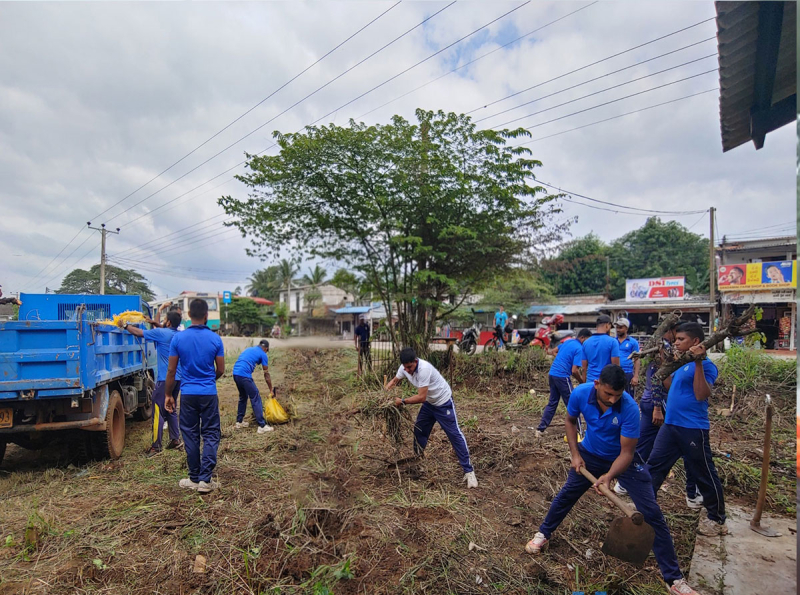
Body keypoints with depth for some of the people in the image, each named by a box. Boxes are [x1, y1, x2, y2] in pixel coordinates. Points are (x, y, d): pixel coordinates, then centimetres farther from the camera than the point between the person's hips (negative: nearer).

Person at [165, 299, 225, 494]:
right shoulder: (215, 339, -6)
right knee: (210, 436, 6)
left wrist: (168, 395, 10)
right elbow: (220, 370, 0)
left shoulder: (178, 338, -5)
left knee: (190, 436, 11)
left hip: (188, 394, 1)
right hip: (209, 394, -1)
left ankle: (194, 478, 20)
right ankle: (205, 480, 4)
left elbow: (171, 371, -1)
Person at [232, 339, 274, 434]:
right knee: (256, 399, -1)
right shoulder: (263, 354, 6)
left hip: (235, 373, 8)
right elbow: (266, 375, 8)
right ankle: (262, 426, -2)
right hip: (244, 375, -7)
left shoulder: (249, 349, 26)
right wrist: (271, 390, 16)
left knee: (243, 397, 24)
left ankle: (239, 421, 31)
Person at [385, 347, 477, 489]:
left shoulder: (424, 369, -37)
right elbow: (395, 381, 8)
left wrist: (402, 401, -26)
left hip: (444, 402, -8)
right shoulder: (404, 368, -13)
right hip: (429, 402, 8)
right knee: (419, 428, 15)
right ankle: (418, 457, 39)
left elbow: (421, 397, -35)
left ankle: (468, 471, -4)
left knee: (454, 434, -8)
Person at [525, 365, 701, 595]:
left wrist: (608, 476, -41)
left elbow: (626, 453, -27)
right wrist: (574, 453, -10)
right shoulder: (580, 394, -26)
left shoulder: (629, 408, -34)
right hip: (591, 454, 2)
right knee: (567, 494, 10)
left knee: (651, 513, -7)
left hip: (623, 459, -2)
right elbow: (571, 420, -3)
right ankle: (543, 534, 34)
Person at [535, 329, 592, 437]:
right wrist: (581, 381, -2)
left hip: (552, 374, 8)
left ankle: (540, 429, 14)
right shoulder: (579, 348, -12)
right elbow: (574, 371, -17)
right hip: (562, 376, -8)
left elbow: (555, 351, 27)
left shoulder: (567, 341, 12)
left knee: (552, 403, 15)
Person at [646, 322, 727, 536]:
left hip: (693, 429, -8)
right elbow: (669, 385, 18)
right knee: (654, 465, 10)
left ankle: (717, 519, 28)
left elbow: (702, 395, -28)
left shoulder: (706, 366, -15)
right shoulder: (682, 362, 10)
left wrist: (699, 362, -31)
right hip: (670, 425, 8)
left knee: (704, 474, 9)